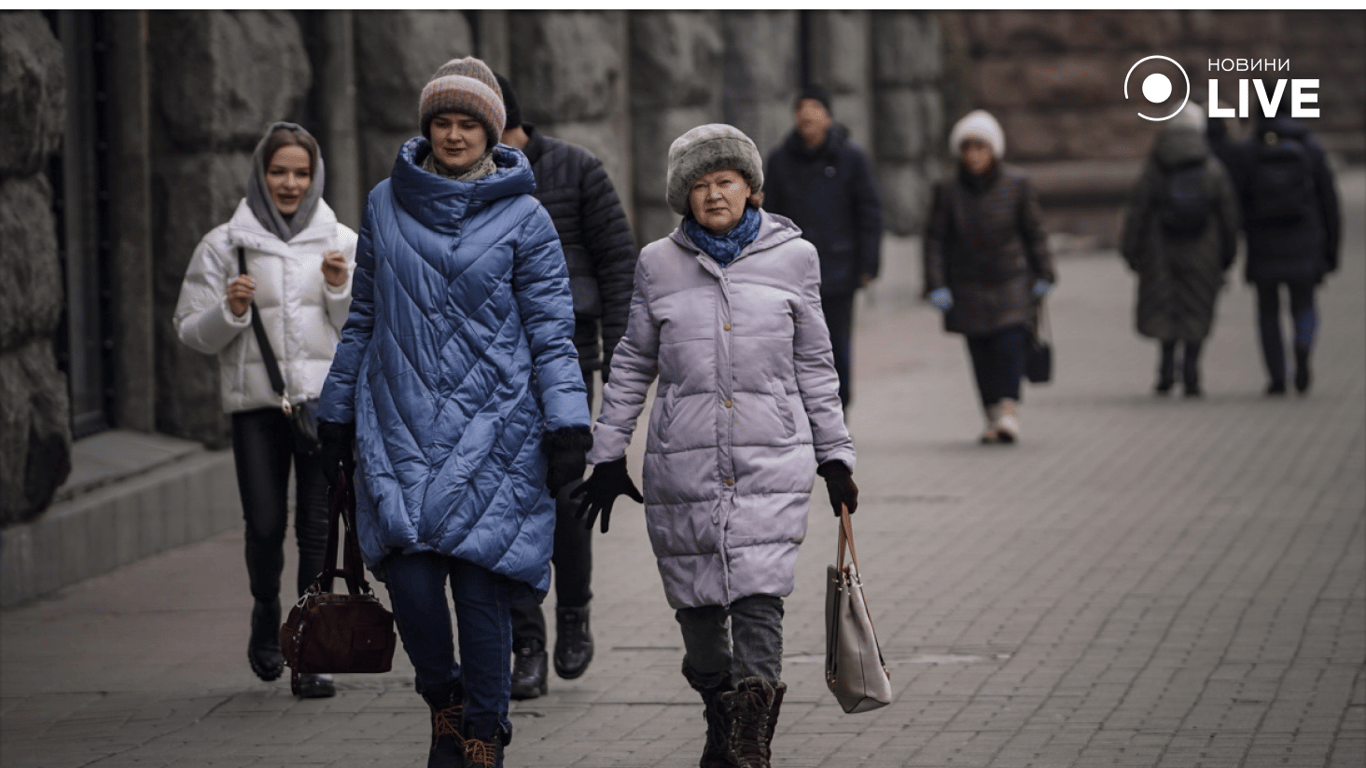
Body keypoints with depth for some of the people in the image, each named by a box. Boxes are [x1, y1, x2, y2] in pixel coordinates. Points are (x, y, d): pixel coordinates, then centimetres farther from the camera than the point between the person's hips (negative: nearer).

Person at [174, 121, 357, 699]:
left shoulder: (342, 242, 9)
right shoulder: (224, 245, 5)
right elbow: (192, 331, 6)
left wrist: (342, 289, -8)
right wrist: (229, 311, -12)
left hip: (326, 398, 1)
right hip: (256, 400, -1)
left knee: (317, 529, -4)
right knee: (265, 525, -7)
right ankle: (266, 617, 22)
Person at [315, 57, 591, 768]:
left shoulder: (523, 219, 3)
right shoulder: (385, 205, 11)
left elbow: (550, 331, 2)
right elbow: (363, 317, 19)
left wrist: (568, 426, -7)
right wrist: (336, 412, 20)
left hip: (491, 429, -2)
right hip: (400, 426, 2)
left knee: (480, 584, -7)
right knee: (410, 579, -10)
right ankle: (443, 701, 17)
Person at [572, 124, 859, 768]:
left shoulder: (792, 257, 6)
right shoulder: (659, 264, 6)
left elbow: (814, 366, 13)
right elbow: (632, 366, 14)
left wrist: (834, 455, 13)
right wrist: (607, 455, 13)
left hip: (772, 463, -1)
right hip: (682, 467, 1)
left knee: (759, 600, -14)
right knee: (699, 608, 6)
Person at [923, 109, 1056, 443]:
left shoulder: (1016, 184, -3)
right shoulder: (948, 191, -3)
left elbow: (1034, 231, 5)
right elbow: (935, 239, 0)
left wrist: (1043, 275, 4)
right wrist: (937, 285, -6)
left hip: (1011, 281, -1)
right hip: (968, 287, 1)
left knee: (1009, 344, -15)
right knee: (981, 354, 0)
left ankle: (1009, 410, -14)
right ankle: (993, 415, 8)